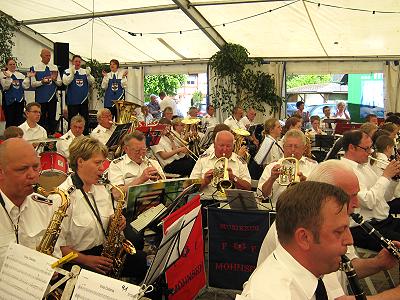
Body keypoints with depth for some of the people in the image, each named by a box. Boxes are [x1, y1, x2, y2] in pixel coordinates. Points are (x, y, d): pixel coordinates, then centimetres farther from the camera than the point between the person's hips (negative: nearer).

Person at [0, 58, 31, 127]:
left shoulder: (21, 75, 11)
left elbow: (25, 86, 1)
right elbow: (6, 87, -14)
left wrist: (28, 77, -9)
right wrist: (8, 77, -27)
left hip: (20, 100, 4)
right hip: (9, 101, -4)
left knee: (19, 121, 8)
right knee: (10, 121, 0)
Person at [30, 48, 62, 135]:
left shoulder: (55, 68, 9)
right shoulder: (35, 68, 1)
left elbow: (60, 83, 9)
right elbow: (33, 84, -3)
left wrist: (55, 79, -12)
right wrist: (42, 82, -20)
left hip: (52, 97, 3)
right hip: (41, 98, -3)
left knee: (52, 118, 6)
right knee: (41, 119, 2)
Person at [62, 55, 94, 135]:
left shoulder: (85, 71, 8)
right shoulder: (67, 72, 1)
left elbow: (92, 82, -2)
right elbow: (65, 82, -14)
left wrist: (88, 75, -20)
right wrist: (72, 73, -23)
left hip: (84, 100, 3)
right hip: (72, 101, -3)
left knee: (85, 119, 9)